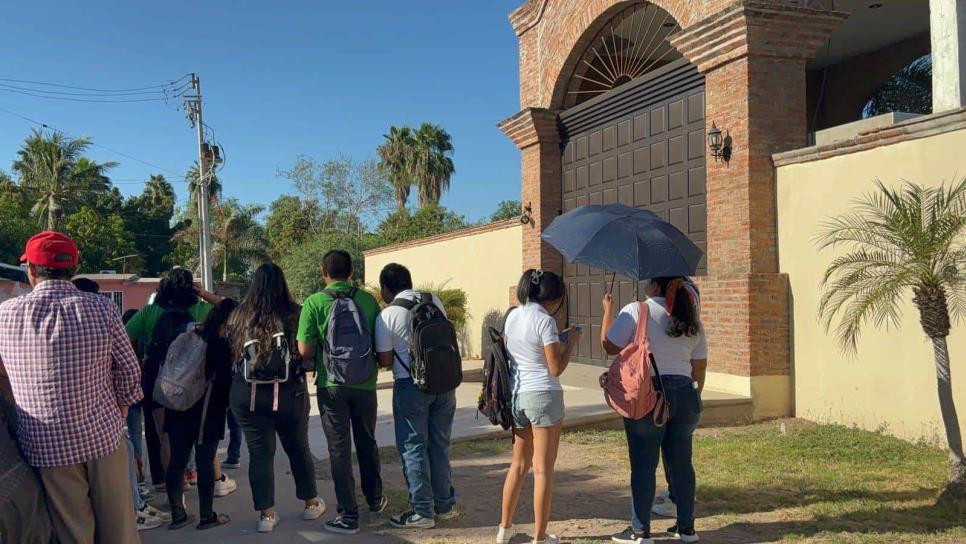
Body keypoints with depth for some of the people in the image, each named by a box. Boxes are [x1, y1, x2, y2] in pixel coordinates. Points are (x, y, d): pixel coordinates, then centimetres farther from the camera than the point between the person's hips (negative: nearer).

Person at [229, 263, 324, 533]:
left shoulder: (239, 316, -4)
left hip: (247, 395, 0)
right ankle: (311, 504, 29)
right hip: (289, 394, 0)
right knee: (298, 449, 16)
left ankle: (267, 515, 10)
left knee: (260, 453, 7)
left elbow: (230, 353, 7)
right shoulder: (294, 314, -10)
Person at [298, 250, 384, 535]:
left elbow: (305, 351, -11)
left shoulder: (314, 303, -8)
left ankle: (348, 516, 7)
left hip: (332, 385, -3)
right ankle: (375, 499, 36)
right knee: (367, 443, 20)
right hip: (365, 383, 3)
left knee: (339, 448, 4)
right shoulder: (368, 300, -2)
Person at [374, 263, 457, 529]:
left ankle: (422, 512, 10)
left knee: (414, 448, 6)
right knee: (440, 445, 15)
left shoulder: (388, 315, -10)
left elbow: (386, 361, -7)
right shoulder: (435, 301, 3)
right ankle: (445, 504, 25)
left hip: (410, 385, -5)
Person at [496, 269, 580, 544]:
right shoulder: (545, 321, -14)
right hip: (543, 396, -7)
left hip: (516, 394, 7)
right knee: (543, 470, 4)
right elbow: (556, 368, -15)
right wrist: (571, 342, 2)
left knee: (519, 464, 20)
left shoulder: (512, 316, 7)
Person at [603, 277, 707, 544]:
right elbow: (700, 366, 13)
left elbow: (609, 346, -7)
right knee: (681, 462, 13)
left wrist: (608, 310, 5)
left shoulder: (636, 311, -7)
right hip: (684, 395, 5)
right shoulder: (692, 321, 11)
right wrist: (694, 397, 23)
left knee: (643, 464, 2)